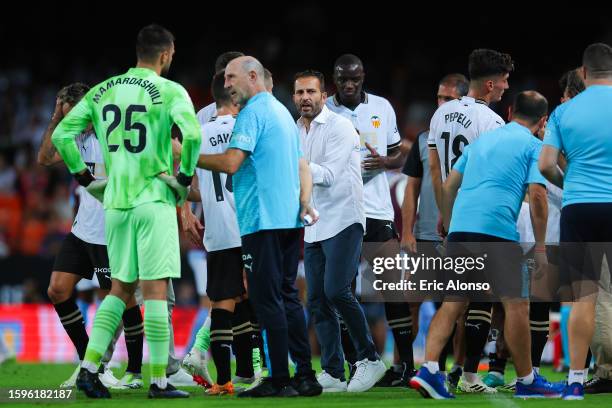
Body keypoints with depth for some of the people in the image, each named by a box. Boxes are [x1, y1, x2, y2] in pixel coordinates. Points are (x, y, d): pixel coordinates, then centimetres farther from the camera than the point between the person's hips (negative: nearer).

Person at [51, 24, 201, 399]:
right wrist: (186, 175, -8)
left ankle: (89, 368, 6)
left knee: (121, 289, 15)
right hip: (154, 200, -5)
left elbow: (62, 134, 8)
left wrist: (84, 177, 14)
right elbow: (191, 134, -23)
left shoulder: (103, 91, 10)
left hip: (115, 201, 5)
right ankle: (160, 380, -1)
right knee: (155, 290, -2)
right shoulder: (169, 91, -6)